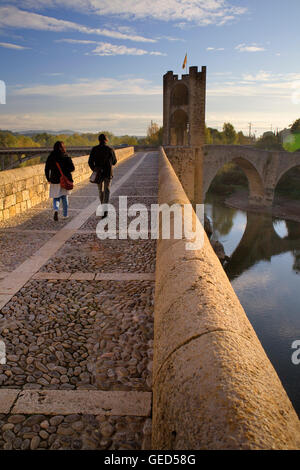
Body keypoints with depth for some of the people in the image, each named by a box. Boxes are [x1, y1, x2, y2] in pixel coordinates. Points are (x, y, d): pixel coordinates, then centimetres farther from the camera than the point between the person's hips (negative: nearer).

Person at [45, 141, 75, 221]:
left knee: (56, 198, 10)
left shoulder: (50, 157, 0)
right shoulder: (66, 157, -7)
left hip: (55, 181, 1)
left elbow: (47, 169, 2)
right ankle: (65, 214, 18)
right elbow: (72, 168, -10)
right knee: (64, 197, 13)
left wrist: (48, 179, 10)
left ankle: (56, 210, -18)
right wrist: (65, 171, 8)